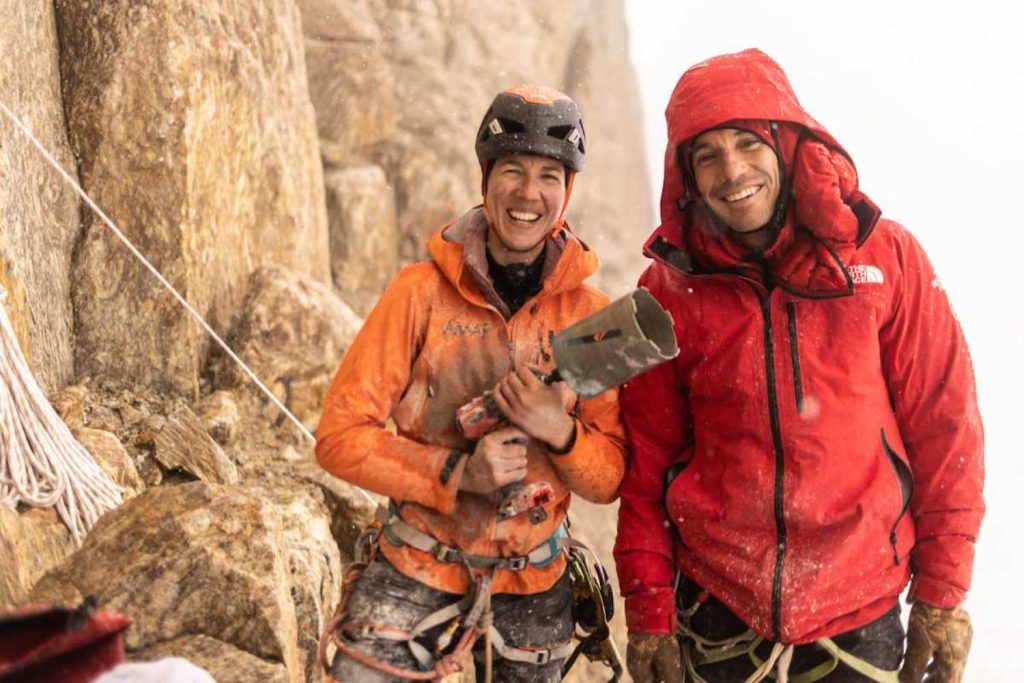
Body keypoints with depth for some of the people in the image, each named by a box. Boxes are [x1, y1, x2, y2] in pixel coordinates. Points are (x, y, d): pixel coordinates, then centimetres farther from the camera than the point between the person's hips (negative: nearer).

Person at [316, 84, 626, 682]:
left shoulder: (591, 312, -3)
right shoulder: (422, 291, -9)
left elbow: (610, 478, -1)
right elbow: (340, 435, -10)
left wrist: (559, 430, -21)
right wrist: (456, 471, -23)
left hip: (534, 584, 2)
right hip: (415, 573, -2)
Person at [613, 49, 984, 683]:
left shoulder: (885, 256, -5)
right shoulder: (671, 286, -2)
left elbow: (944, 427, -3)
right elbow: (648, 459, 1)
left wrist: (943, 595, -3)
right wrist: (649, 610, 0)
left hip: (860, 613, -1)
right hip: (714, 608, 1)